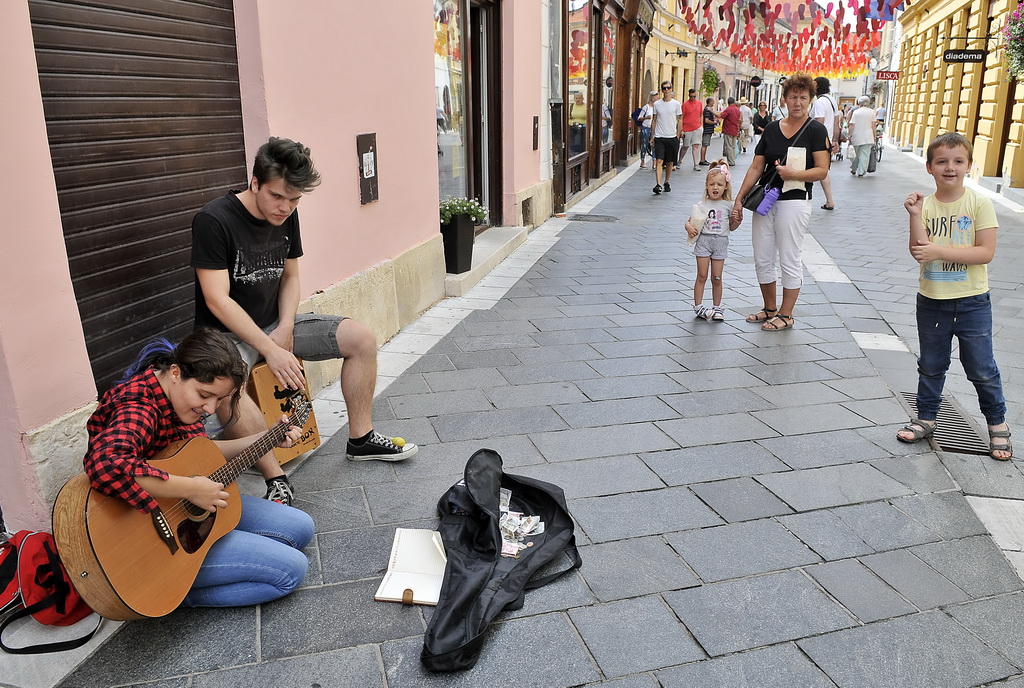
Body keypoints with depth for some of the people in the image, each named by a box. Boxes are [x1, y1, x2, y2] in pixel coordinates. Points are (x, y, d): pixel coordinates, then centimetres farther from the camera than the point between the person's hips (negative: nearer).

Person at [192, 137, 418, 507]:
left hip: (275, 324, 6)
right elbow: (217, 300, -24)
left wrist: (285, 329, -7)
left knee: (362, 338, -6)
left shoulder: (286, 216, 0)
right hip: (226, 333, -6)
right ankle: (276, 479, -27)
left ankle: (360, 438, 5)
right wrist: (270, 350, -29)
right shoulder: (213, 221, -21)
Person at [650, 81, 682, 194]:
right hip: (659, 137, 0)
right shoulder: (657, 104, 5)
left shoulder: (676, 104, 3)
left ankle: (666, 183, 23)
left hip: (672, 137, 0)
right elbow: (654, 120, 11)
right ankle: (658, 184, -19)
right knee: (659, 160, -13)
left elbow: (679, 121, 6)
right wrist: (652, 135, 7)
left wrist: (678, 136, 1)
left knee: (670, 162, 8)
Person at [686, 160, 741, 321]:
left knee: (716, 278, 5)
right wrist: (689, 228, -18)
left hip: (720, 243, 1)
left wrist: (737, 221, -9)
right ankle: (698, 307, 10)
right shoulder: (702, 205, 1)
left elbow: (731, 227, 12)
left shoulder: (728, 205, 4)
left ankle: (717, 308, 18)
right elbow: (689, 222, 4)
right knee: (702, 276, 1)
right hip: (703, 240, -1)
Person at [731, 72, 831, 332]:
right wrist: (739, 199, 3)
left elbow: (822, 170, -10)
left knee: (789, 260, 2)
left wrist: (793, 173, -25)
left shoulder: (815, 130, -4)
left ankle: (785, 315, 14)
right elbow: (756, 167, 8)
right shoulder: (772, 128, 9)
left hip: (794, 201, -5)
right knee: (762, 259, 10)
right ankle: (770, 308, 27)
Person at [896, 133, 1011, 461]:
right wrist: (915, 215, -23)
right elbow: (918, 250, -14)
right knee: (931, 365, 17)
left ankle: (997, 423, 28)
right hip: (931, 301, 2)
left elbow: (986, 252, -16)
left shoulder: (979, 203, -9)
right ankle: (926, 417, 33)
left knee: (981, 368, 8)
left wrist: (939, 251, -23)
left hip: (972, 302, -2)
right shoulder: (925, 204, -4)